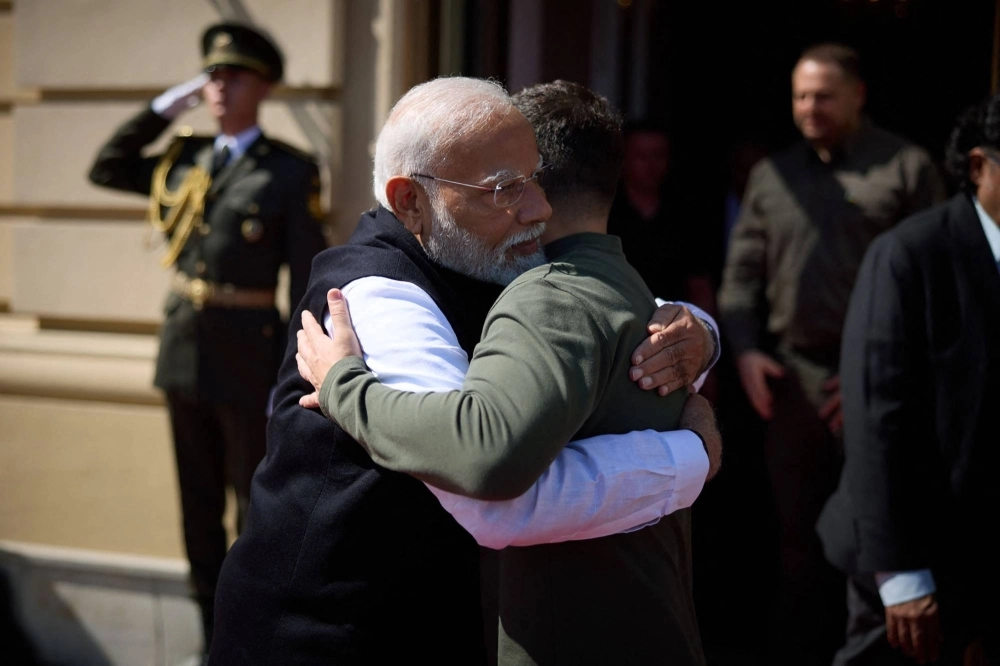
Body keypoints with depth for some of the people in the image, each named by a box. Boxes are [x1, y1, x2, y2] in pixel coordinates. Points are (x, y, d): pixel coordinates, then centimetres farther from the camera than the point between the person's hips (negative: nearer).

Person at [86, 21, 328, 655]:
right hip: (182, 349, 6)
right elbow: (106, 168, 17)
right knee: (199, 504, 13)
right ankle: (215, 638, 26)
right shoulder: (186, 161, 8)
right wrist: (164, 108, 6)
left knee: (257, 506, 4)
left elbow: (307, 280, -9)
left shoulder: (291, 171, -8)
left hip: (248, 354, -5)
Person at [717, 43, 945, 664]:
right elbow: (743, 270, 14)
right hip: (793, 378, 4)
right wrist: (746, 349, 0)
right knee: (800, 536, 12)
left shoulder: (906, 167, -1)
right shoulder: (773, 174, 13)